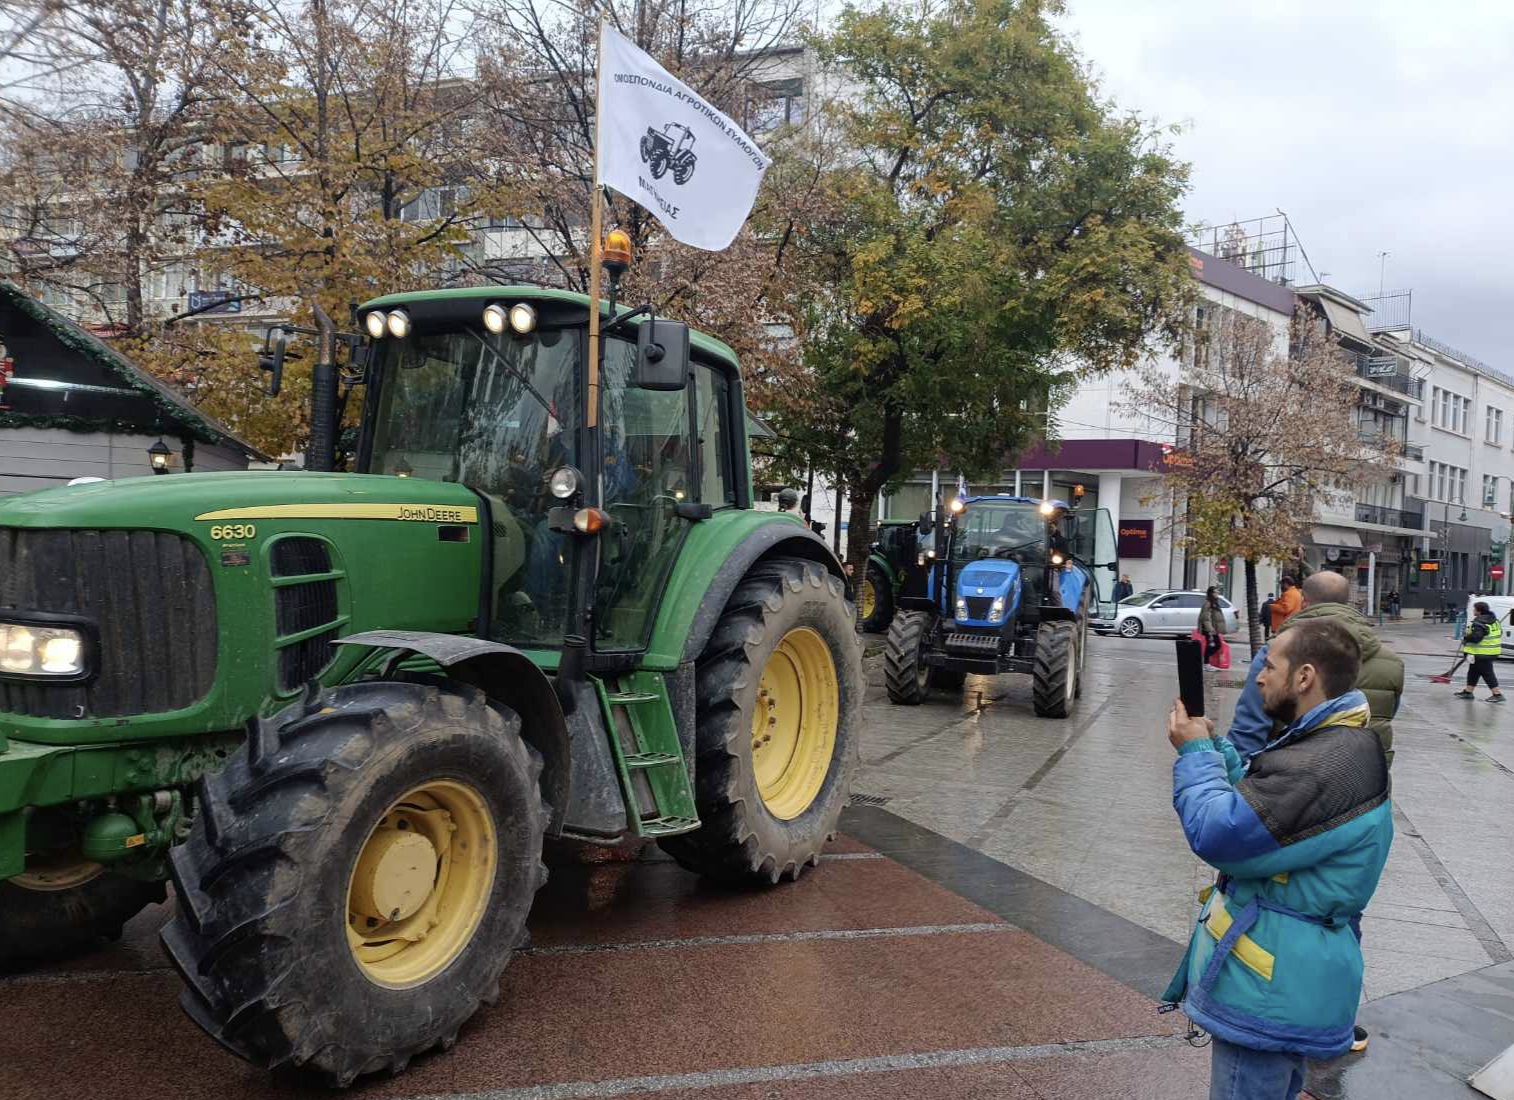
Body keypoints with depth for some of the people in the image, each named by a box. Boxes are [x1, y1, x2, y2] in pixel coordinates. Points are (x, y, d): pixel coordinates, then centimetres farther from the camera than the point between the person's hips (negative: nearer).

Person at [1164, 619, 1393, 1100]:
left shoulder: (1327, 766, -29)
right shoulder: (1334, 745, 9)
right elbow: (1253, 802, 15)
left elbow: (1218, 836, -29)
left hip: (1271, 992, -11)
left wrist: (1195, 752, -15)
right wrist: (1212, 745, 3)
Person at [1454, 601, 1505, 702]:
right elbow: (1499, 633, 16)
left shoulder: (1479, 623, -23)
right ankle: (1468, 691, 24)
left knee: (1487, 673, -2)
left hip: (1482, 653, -10)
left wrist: (1465, 639, -12)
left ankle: (1497, 694, 1)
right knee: (1473, 672, 18)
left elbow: (1475, 637, -29)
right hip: (1491, 651, 10)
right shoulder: (1494, 620, 7)